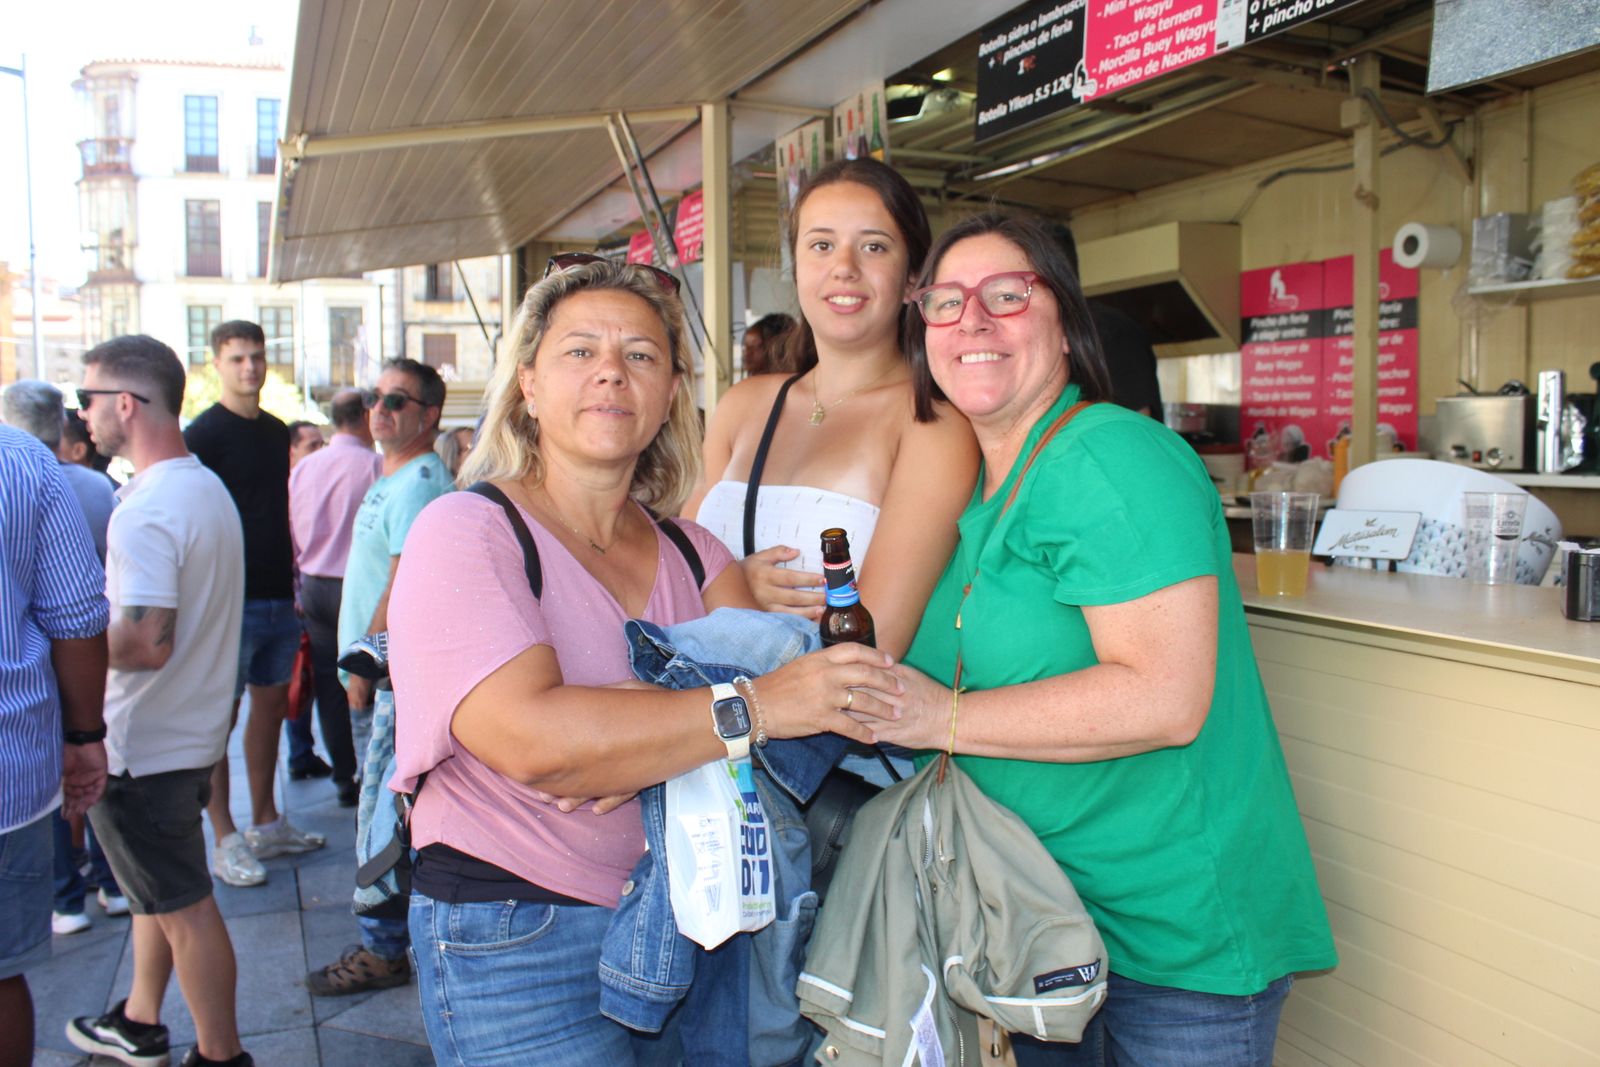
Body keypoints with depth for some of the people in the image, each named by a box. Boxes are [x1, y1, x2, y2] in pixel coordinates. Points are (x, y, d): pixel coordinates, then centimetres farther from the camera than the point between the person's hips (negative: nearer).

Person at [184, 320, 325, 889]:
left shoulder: (277, 431, 13)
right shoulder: (204, 433, -8)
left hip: (277, 596, 7)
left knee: (272, 704, 14)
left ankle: (266, 823, 26)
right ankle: (225, 840, 8)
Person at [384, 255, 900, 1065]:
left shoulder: (688, 552, 8)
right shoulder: (465, 531, -11)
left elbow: (773, 684, -6)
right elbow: (534, 741, -25)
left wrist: (639, 748, -24)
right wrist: (752, 707, -27)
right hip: (516, 943, -5)